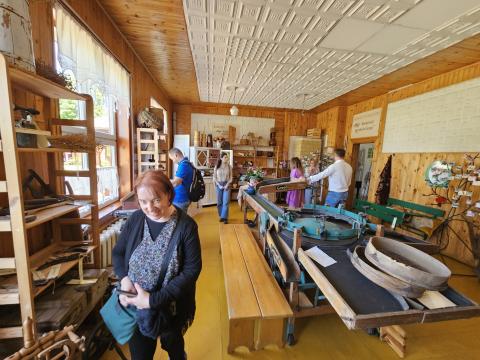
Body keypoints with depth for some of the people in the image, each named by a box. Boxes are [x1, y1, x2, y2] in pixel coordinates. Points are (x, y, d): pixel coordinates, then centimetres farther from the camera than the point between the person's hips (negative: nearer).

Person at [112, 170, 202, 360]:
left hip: (171, 307, -2)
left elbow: (192, 270, -20)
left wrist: (154, 300, -23)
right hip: (135, 306, 2)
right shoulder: (135, 219, -9)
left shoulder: (186, 225, -22)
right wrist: (124, 277, -15)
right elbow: (118, 252, 4)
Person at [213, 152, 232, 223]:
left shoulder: (229, 166, -1)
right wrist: (219, 185, -9)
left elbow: (231, 177, 2)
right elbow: (214, 177, 0)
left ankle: (225, 217, 3)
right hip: (219, 185, 1)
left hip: (226, 185, -1)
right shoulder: (217, 167, -2)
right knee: (219, 202, 8)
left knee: (226, 202, -5)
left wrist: (227, 185, -9)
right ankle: (221, 216, 23)